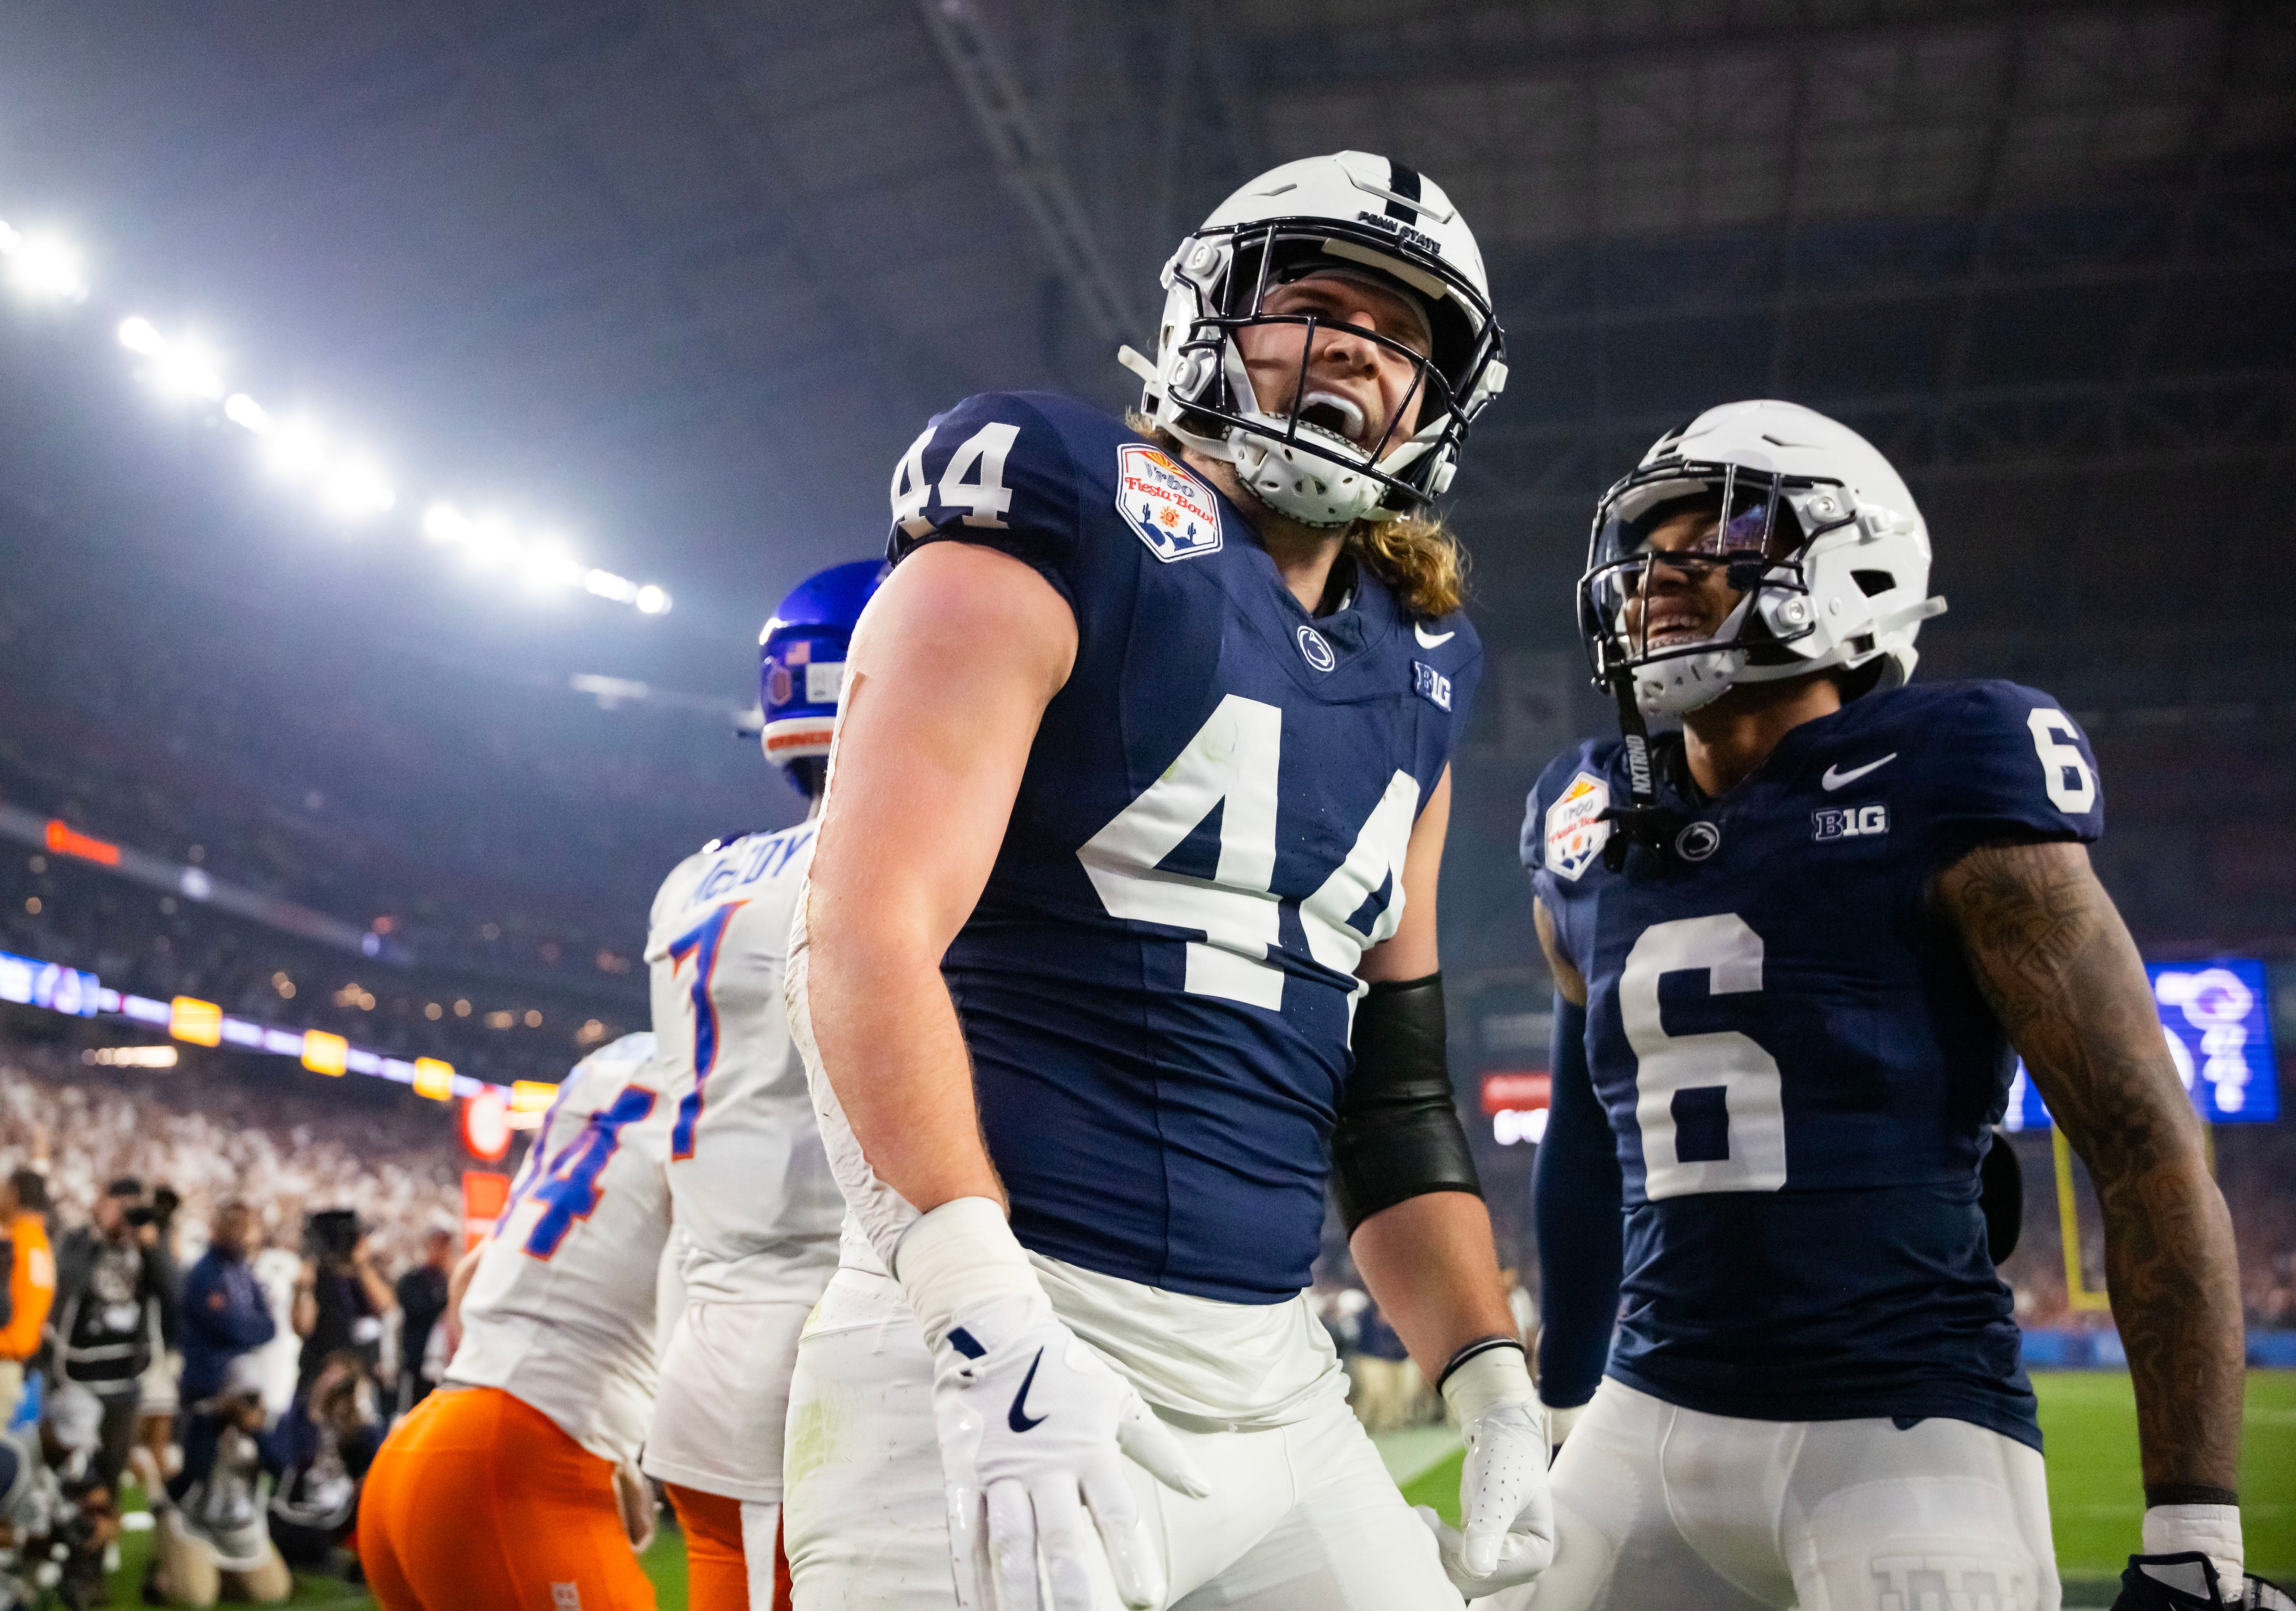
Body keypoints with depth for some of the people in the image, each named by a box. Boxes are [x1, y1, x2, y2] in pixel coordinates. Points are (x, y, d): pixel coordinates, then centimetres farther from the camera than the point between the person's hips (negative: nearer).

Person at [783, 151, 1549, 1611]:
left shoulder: (1412, 675, 15)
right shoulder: (1063, 533, -6)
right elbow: (864, 943, -17)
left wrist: (1491, 1373, 10)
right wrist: (990, 1326, -27)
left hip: (1275, 1382, 7)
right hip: (994, 1355, -7)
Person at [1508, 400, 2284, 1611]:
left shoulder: (1940, 800, -7)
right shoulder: (1595, 839, 9)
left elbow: (2151, 1151, -10)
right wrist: (1563, 1418, 24)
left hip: (1901, 1433, -5)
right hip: (1646, 1423, 5)